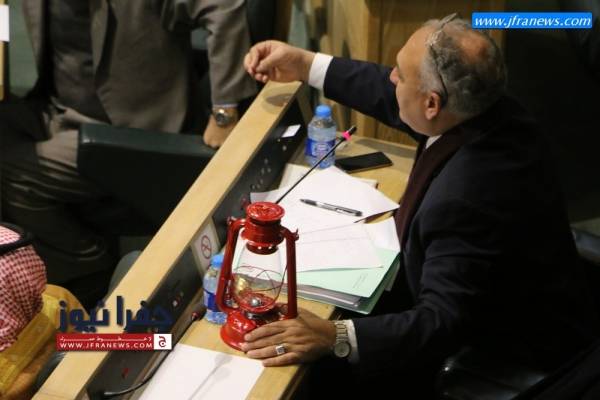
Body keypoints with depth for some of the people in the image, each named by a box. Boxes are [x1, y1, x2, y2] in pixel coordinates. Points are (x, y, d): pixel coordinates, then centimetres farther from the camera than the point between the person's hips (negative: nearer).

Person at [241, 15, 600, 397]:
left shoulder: (466, 198, -38)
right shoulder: (488, 110, -12)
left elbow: (442, 322, -34)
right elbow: (398, 99, 6)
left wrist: (335, 337, -44)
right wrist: (306, 66, 9)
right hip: (483, 306, 9)